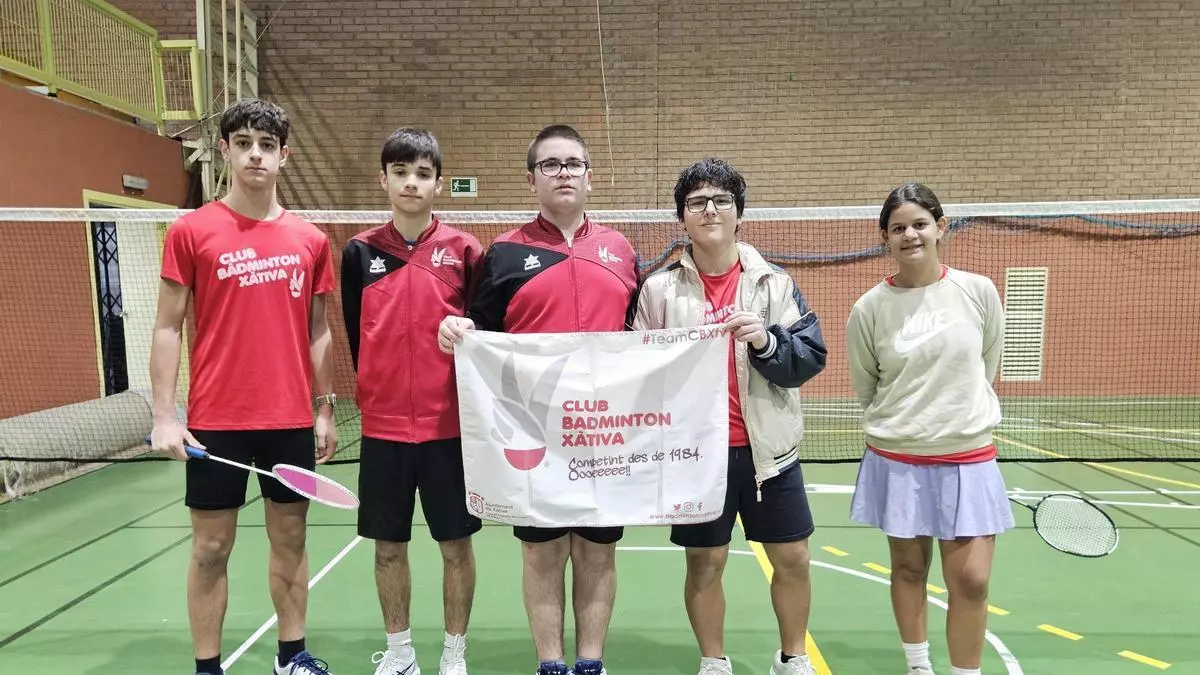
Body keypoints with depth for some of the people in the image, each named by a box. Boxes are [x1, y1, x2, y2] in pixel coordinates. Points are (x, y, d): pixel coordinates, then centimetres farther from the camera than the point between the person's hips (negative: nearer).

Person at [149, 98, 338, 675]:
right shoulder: (190, 232, -2)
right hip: (214, 422, -2)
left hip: (292, 420, 3)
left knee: (290, 540, 12)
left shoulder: (311, 240, 5)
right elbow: (167, 328, -1)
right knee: (211, 549, 7)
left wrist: (325, 410, 9)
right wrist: (164, 416, -7)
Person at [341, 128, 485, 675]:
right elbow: (356, 337, 10)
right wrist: (376, 394, 10)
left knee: (456, 544, 7)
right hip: (382, 424, 2)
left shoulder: (464, 251, -1)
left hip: (449, 422, -1)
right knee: (388, 545, 12)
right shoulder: (360, 253, 3)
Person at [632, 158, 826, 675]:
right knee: (705, 563, 10)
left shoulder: (773, 282, 1)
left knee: (793, 559, 11)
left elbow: (811, 357, -3)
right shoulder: (660, 288, -1)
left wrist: (767, 341, -21)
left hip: (767, 447, 1)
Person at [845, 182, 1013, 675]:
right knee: (909, 567, 13)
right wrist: (898, 426, 10)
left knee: (971, 580, 0)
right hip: (897, 460, 0)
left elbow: (986, 367, 11)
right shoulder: (869, 308, -6)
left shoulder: (979, 292, -3)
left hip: (967, 459, 1)